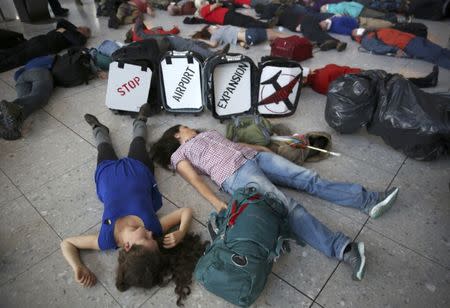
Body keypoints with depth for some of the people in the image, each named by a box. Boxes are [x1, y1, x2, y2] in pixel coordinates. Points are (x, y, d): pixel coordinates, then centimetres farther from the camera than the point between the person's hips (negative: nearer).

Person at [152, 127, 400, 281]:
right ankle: (343, 249, -35)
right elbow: (196, 180, -1)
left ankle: (368, 200, -12)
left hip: (254, 155, 7)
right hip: (235, 173, -6)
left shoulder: (208, 133, 36)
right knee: (285, 205, -25)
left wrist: (265, 148, 16)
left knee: (308, 178, -9)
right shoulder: (179, 155, 16)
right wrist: (217, 203, -18)